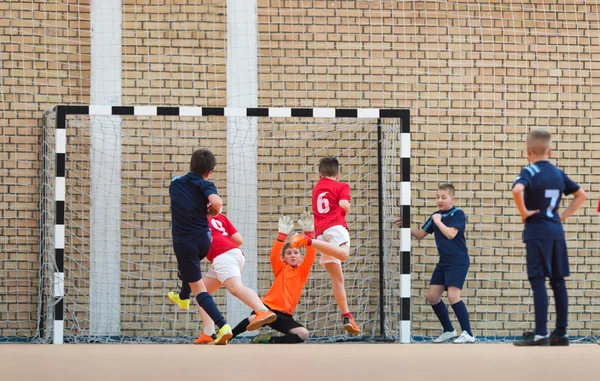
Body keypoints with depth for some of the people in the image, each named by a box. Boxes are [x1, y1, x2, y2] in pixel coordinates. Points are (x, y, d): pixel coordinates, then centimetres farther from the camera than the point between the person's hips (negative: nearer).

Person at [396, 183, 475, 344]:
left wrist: (438, 221, -12)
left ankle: (468, 334, -14)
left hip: (458, 261, -8)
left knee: (453, 295, -19)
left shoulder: (458, 214, -10)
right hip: (444, 262, 8)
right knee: (432, 296, 6)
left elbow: (450, 234, -23)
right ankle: (448, 330, 21)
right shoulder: (436, 215, 10)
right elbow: (420, 234, 14)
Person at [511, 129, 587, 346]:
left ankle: (540, 334, -11)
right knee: (558, 282, 10)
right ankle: (561, 333, 13)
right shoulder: (558, 174, 11)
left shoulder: (530, 172, -9)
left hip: (537, 232, -6)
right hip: (557, 232, 6)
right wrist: (565, 214, 14)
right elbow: (581, 195, 18)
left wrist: (524, 212, -16)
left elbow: (517, 190, -30)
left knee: (538, 281, -7)